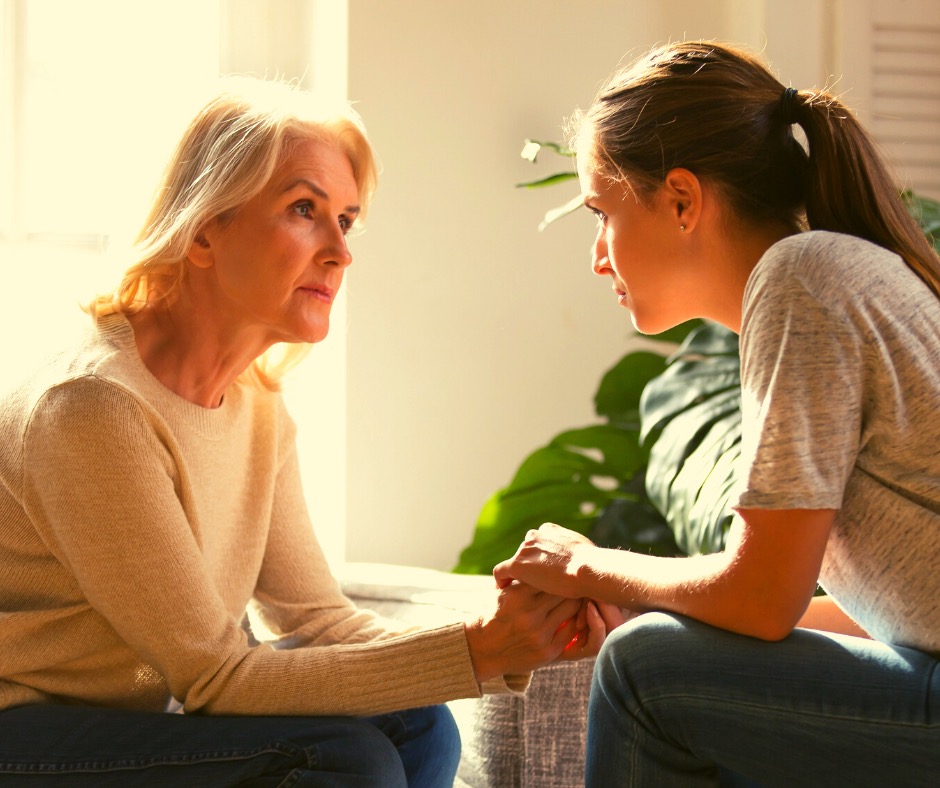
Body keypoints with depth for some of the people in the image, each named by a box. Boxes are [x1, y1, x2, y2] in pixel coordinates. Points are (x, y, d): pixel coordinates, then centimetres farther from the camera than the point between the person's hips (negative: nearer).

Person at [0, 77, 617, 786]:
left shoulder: (256, 406, 4)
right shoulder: (95, 407, -23)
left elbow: (317, 620, 2)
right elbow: (216, 675, -21)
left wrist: (513, 643, -13)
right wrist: (475, 652, -23)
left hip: (125, 721, 8)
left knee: (414, 726, -6)